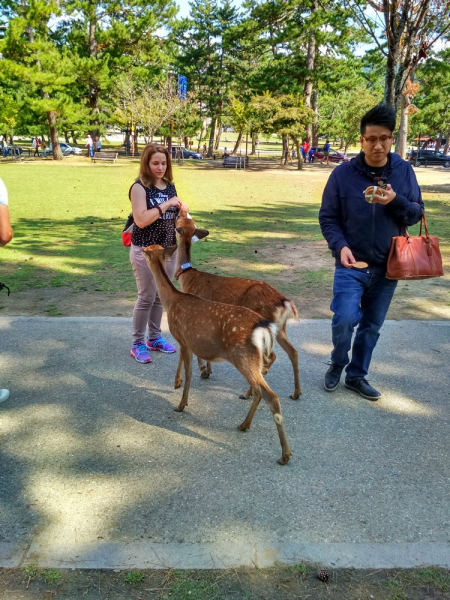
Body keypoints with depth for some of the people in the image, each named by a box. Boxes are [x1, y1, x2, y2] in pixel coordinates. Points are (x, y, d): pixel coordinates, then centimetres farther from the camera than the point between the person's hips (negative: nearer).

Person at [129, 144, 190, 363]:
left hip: (169, 250, 6)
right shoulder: (140, 187, -11)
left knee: (161, 296, 13)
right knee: (146, 297, -1)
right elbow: (141, 220, -22)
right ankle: (137, 344, 12)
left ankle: (154, 338, 28)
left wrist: (182, 210, -2)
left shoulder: (170, 186, 9)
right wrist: (166, 204, -22)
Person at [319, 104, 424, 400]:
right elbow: (327, 217, -3)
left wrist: (395, 201, -19)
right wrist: (340, 246, -21)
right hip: (352, 264, -2)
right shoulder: (343, 173, -7)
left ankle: (357, 375, 30)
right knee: (345, 319, -17)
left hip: (388, 266, 3)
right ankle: (337, 364, 13)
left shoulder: (404, 171, -1)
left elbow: (417, 213, 2)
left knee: (372, 326, 12)